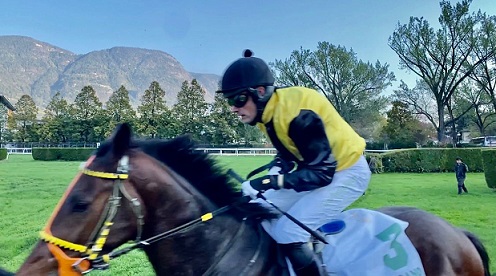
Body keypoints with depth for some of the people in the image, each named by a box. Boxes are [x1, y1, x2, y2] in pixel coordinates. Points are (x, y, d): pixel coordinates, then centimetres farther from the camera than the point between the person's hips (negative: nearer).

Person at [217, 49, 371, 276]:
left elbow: (322, 172, -27)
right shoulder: (266, 111, -4)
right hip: (319, 170, 9)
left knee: (288, 232, -17)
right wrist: (278, 167, -12)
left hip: (347, 172, -9)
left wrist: (273, 181, -33)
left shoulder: (298, 112, -31)